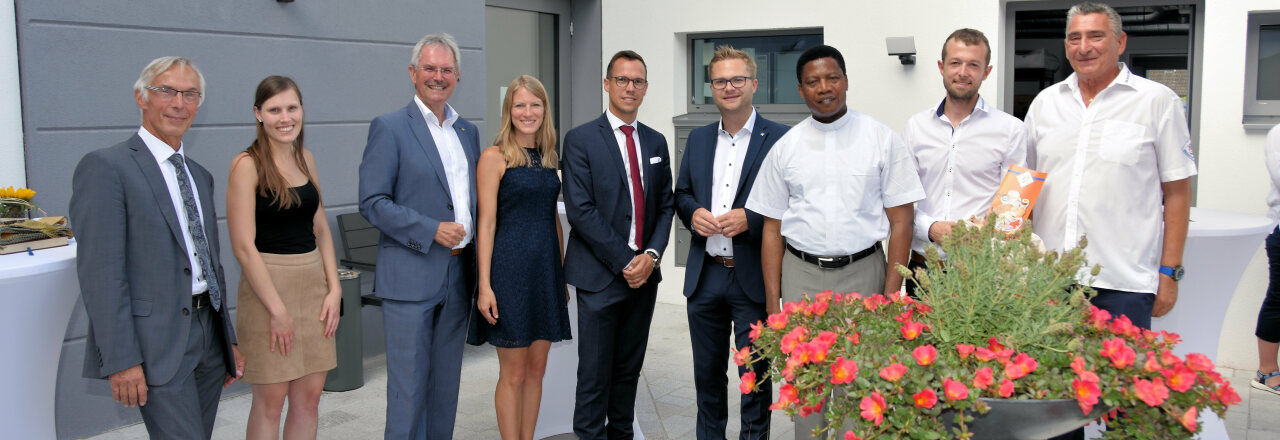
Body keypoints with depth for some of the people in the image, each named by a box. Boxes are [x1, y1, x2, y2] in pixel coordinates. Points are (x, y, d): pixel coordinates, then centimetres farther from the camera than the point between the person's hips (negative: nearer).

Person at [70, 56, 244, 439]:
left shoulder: (200, 176, 17)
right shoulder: (105, 167, -7)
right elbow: (99, 271, -14)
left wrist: (229, 339, 18)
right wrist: (120, 360, -18)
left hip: (209, 335, 8)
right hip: (157, 343, -7)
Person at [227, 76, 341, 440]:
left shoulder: (305, 158, 9)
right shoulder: (247, 165, -9)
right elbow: (243, 245, -14)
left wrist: (334, 288, 2)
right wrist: (277, 309, -15)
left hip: (314, 283, 6)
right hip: (268, 285, -6)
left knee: (309, 396, 9)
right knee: (270, 401, 2)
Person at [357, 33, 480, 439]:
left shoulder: (468, 131, 14)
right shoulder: (390, 128, -5)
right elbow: (372, 203, -11)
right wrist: (431, 230, -18)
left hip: (458, 274, 6)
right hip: (411, 276, -6)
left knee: (446, 383, 13)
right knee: (409, 386, -1)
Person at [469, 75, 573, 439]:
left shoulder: (548, 157, 12)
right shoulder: (495, 157, -6)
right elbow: (486, 223, -10)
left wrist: (562, 273, 14)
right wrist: (484, 285, -15)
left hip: (546, 269, 6)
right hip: (511, 269, -6)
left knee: (537, 368, 11)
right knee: (513, 373, 1)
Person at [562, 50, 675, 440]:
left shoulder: (656, 141, 13)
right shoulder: (581, 140, -4)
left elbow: (665, 205, 12)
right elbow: (581, 210, -11)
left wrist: (652, 254, -5)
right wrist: (625, 261, -13)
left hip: (644, 273, 5)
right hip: (600, 275, -5)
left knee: (629, 368, 13)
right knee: (595, 374, -1)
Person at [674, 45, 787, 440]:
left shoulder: (779, 138, -5)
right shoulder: (698, 139, 11)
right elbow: (681, 193, 18)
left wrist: (749, 219, -20)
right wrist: (692, 212, -4)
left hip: (753, 277, -4)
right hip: (705, 275, 5)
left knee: (755, 374, 6)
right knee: (707, 373, 16)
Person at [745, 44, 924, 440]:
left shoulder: (882, 139, 2)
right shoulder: (785, 148, 6)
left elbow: (900, 219, 0)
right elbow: (773, 228, 7)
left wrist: (891, 293, -7)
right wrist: (772, 302, 2)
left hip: (863, 273, -1)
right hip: (801, 276, 2)